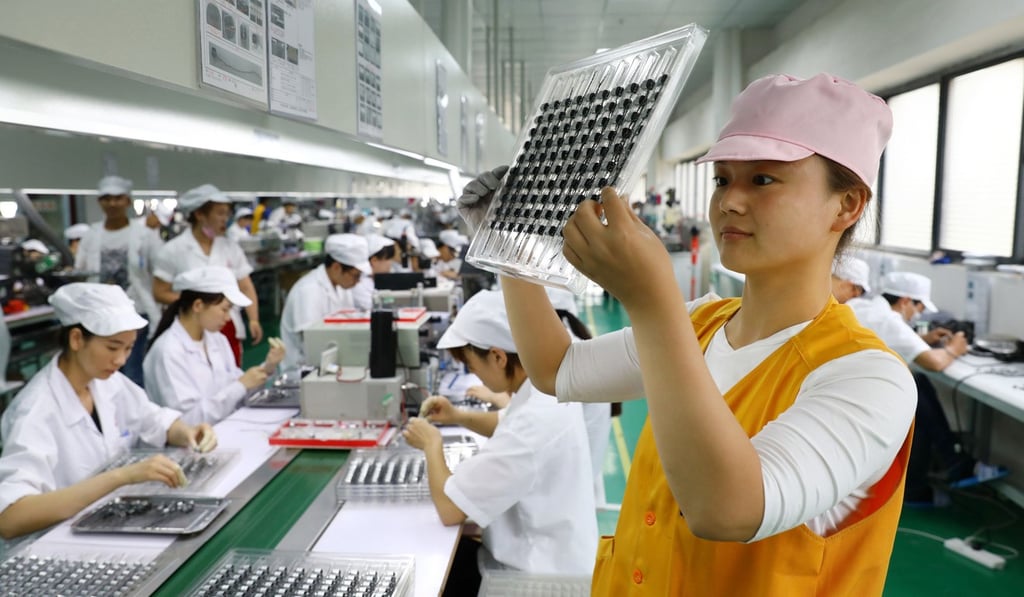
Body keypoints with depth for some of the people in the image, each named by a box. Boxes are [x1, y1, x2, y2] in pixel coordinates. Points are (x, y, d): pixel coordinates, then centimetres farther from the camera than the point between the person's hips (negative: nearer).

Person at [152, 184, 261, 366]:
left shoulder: (231, 247, 8)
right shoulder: (173, 250, -2)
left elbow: (246, 287, 5)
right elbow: (160, 293, -2)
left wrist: (253, 320, -9)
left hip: (228, 330, 3)